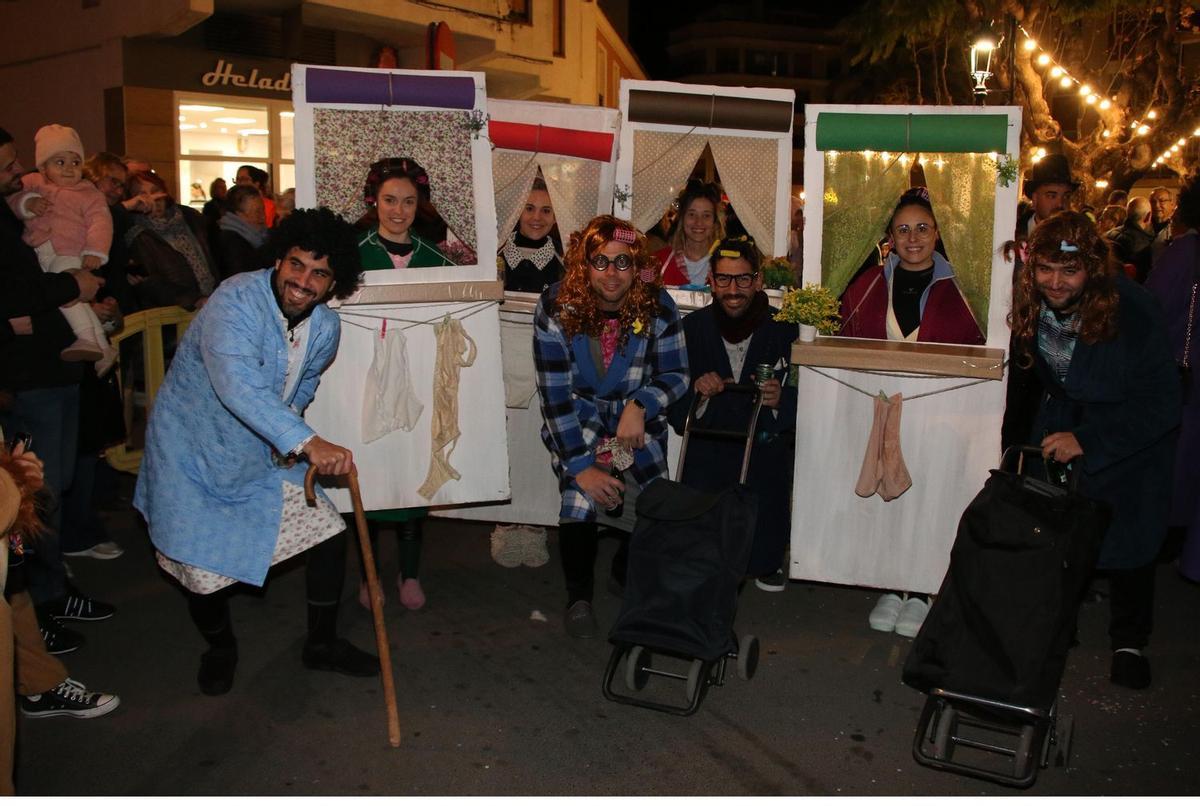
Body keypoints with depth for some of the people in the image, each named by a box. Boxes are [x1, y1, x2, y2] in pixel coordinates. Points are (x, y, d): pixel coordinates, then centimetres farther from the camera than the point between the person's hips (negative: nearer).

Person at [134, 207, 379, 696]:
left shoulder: (325, 327, -6)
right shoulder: (236, 300, -28)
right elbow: (239, 385, -44)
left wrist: (285, 431, 1)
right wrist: (306, 442, -54)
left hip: (265, 455, 6)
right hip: (194, 455, -6)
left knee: (329, 532, 3)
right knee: (204, 571, -1)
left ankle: (321, 643, 24)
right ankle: (220, 646, 33)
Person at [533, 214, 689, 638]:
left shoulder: (657, 307, -13)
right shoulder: (556, 308, -17)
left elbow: (677, 374, -3)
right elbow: (555, 395, -17)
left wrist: (641, 405, -24)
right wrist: (580, 466, -22)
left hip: (638, 418, 2)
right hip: (578, 418, -1)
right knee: (582, 491, -27)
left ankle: (627, 570, 17)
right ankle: (578, 595, -5)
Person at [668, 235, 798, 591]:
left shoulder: (784, 329, -2)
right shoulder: (692, 327, 3)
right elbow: (672, 406, 5)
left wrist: (780, 400, -20)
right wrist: (695, 391, -15)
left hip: (765, 446, -1)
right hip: (707, 449, 1)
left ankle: (766, 564, 24)